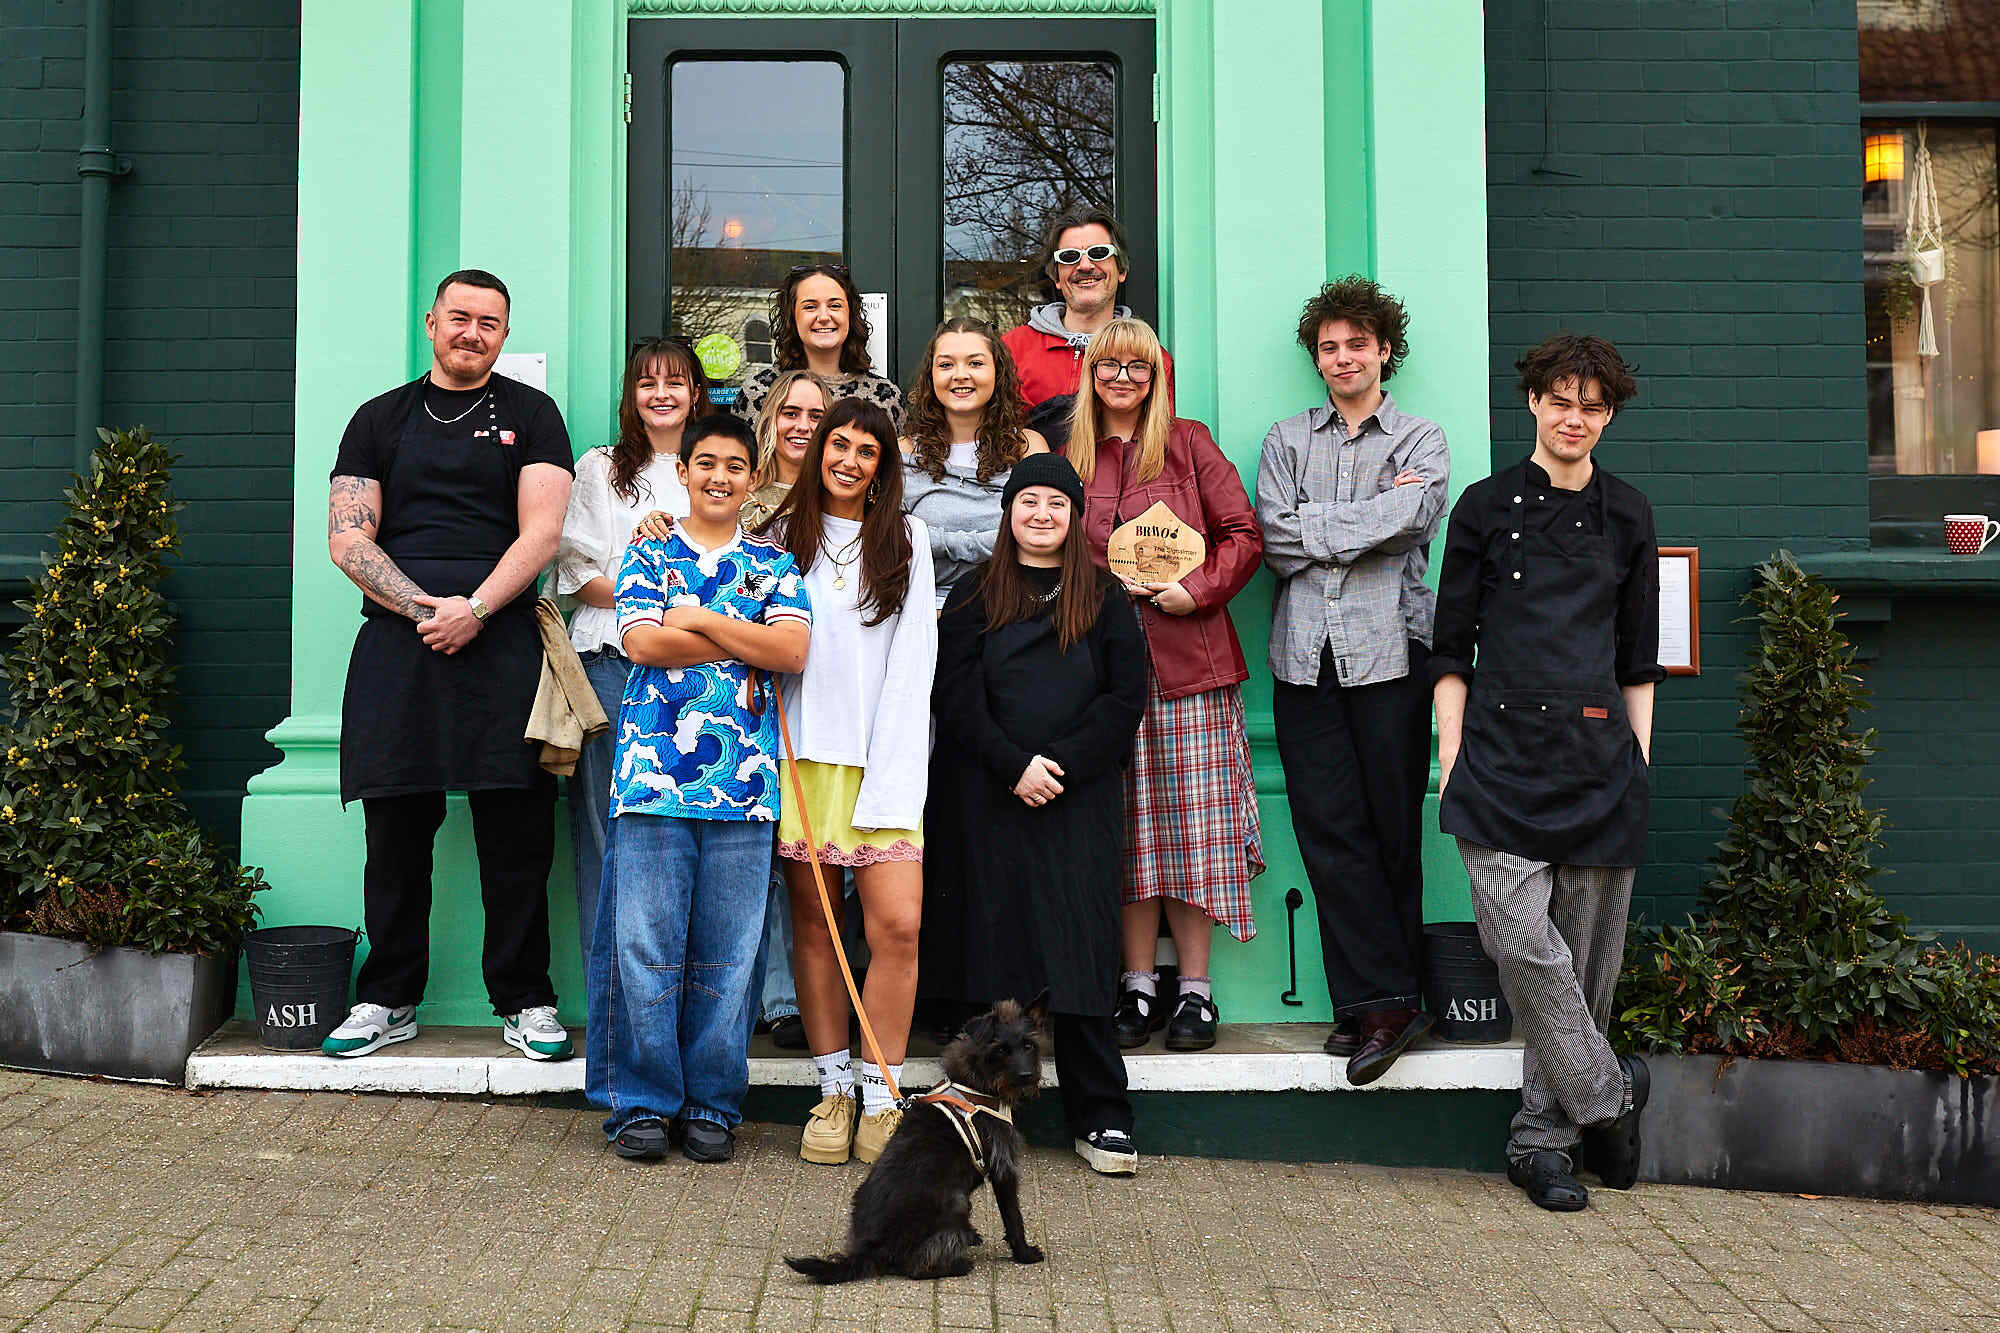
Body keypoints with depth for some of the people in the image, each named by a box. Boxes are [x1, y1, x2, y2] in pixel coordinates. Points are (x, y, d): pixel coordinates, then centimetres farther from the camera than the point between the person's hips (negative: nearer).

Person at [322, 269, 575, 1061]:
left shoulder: (529, 414, 13)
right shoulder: (380, 419, 17)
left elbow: (541, 531, 1)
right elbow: (347, 538, 7)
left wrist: (475, 608, -12)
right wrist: (421, 605, -8)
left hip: (499, 633, -1)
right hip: (397, 633, 2)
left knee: (516, 824, -4)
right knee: (395, 824, 3)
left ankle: (524, 1001, 5)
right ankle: (389, 999, 15)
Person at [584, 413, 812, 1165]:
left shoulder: (772, 564, 13)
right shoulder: (646, 557, 11)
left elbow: (793, 650, -3)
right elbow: (644, 643, -6)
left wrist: (699, 620, -6)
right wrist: (748, 640, -4)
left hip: (744, 781, 1)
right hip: (653, 772, -1)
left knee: (726, 953, 3)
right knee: (645, 945, -1)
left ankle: (712, 1106, 13)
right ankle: (642, 1103, 11)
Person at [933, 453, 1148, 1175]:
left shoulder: (1105, 597, 9)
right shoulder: (975, 596, 10)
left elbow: (1126, 698, 2)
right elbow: (956, 695, 1)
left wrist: (1063, 765, -10)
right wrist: (1014, 765, -12)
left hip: (1083, 798, 0)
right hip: (994, 797, 1)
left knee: (1083, 949, -2)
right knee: (996, 941, 1)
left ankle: (1100, 1118, 3)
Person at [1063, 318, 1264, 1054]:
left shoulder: (1189, 444, 8)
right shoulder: (1070, 456, 13)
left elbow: (1244, 535, 4)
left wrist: (1198, 590, -10)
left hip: (1187, 656, -1)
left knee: (1190, 823, -1)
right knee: (1125, 827, 3)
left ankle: (1195, 990, 7)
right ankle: (1137, 986, 11)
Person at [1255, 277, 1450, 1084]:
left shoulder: (1422, 441, 12)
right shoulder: (1288, 440, 18)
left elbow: (1408, 521, -9)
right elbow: (1275, 542, 2)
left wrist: (1314, 528, -3)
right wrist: (1372, 516, -2)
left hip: (1389, 649, -2)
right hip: (1306, 655, 2)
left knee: (1393, 828, -1)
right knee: (1329, 830, -4)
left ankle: (1376, 1001, 7)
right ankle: (1388, 1002, 1)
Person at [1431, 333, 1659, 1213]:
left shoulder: (1627, 516, 13)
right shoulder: (1486, 507, 7)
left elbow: (1638, 658, 18)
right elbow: (1452, 647, 6)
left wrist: (1641, 760, 11)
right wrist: (1451, 758, 0)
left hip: (1599, 754, 2)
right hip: (1502, 751, -2)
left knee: (1586, 954, 2)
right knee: (1522, 939, -15)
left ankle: (1544, 1139, 14)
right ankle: (1608, 1095, 5)